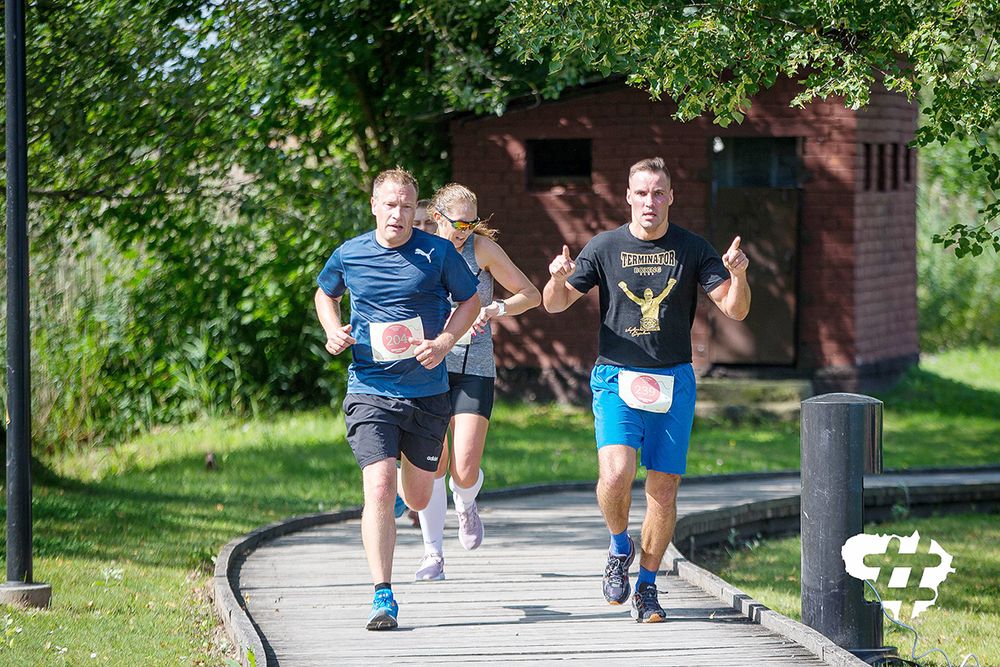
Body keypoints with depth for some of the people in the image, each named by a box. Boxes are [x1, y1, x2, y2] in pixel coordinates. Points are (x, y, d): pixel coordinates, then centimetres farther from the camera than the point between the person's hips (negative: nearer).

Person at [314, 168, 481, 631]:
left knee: (417, 498, 12)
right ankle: (383, 597, -15)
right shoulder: (348, 255, 1)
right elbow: (325, 294, 21)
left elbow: (470, 300, 8)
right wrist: (333, 331, 1)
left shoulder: (438, 253, -3)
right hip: (370, 391, -1)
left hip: (427, 391, 1)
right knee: (379, 488, -17)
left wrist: (443, 342, -9)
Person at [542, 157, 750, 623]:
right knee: (616, 473, -21)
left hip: (674, 380, 1)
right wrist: (558, 278, -17)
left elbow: (735, 310, 0)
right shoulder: (605, 247, 2)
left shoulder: (692, 249, 2)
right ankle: (620, 546, 8)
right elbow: (555, 304, 6)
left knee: (663, 489, 0)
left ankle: (647, 586, 15)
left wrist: (738, 276, -21)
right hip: (616, 377, -1)